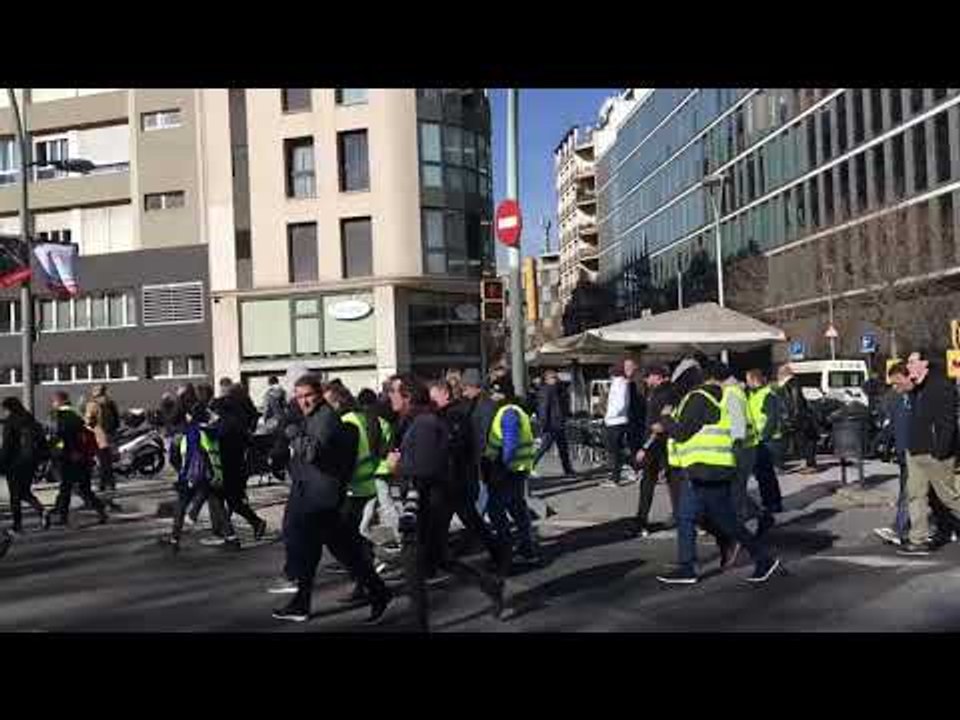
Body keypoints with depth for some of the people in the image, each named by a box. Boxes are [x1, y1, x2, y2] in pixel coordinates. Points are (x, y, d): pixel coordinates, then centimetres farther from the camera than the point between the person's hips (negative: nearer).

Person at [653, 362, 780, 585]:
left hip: (706, 470, -10)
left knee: (727, 521, -1)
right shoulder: (721, 400, 16)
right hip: (700, 472, 10)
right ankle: (686, 568, 16)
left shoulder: (699, 397, -13)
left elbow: (683, 433, -16)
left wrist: (665, 422, 3)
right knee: (685, 519, 12)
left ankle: (764, 559, 9)